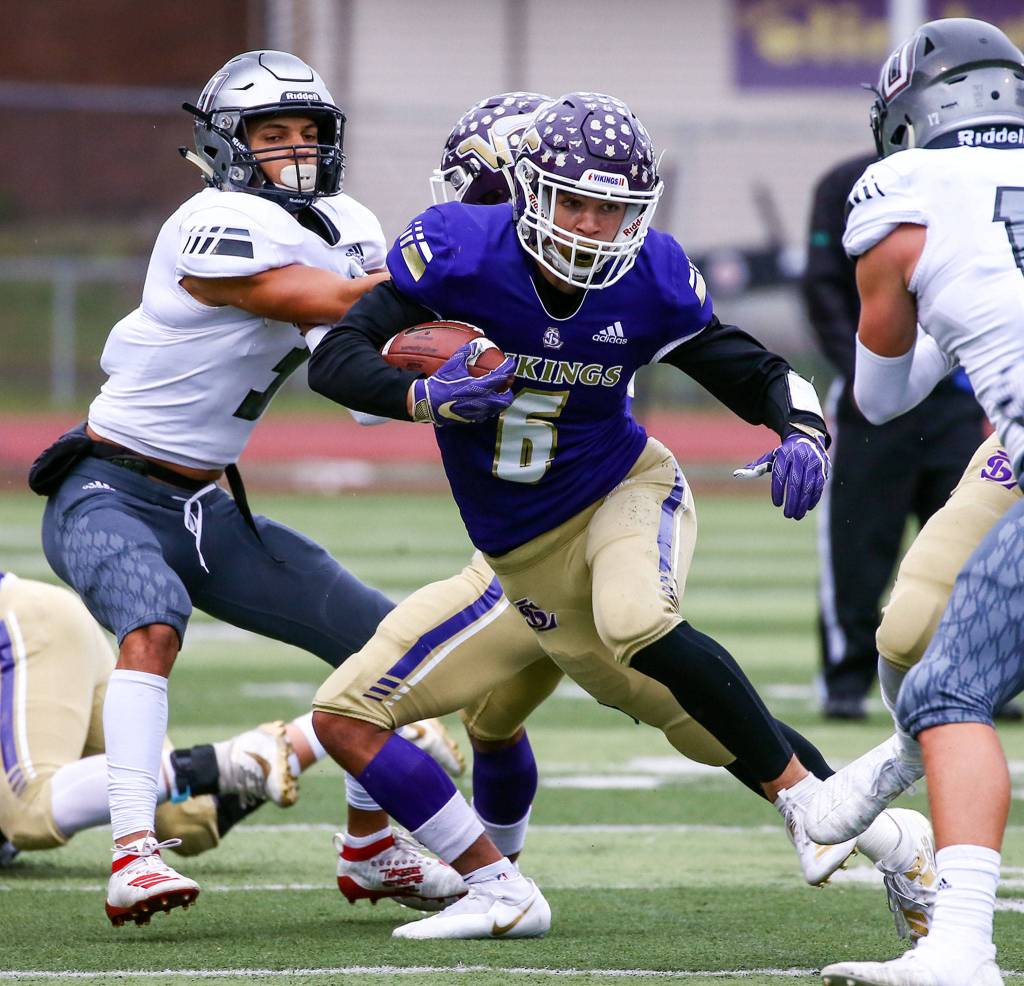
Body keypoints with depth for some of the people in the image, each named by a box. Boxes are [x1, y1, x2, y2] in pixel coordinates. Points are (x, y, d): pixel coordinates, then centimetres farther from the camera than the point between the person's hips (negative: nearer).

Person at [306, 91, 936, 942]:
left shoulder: (651, 283, -12)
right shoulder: (459, 250, -16)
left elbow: (754, 372, 2)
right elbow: (335, 360, -16)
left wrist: (803, 432, -20)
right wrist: (425, 398, -36)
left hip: (625, 493, -4)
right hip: (525, 560, 4)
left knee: (637, 623, -37)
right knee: (344, 717, -2)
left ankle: (814, 801, -24)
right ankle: (502, 894, 10)